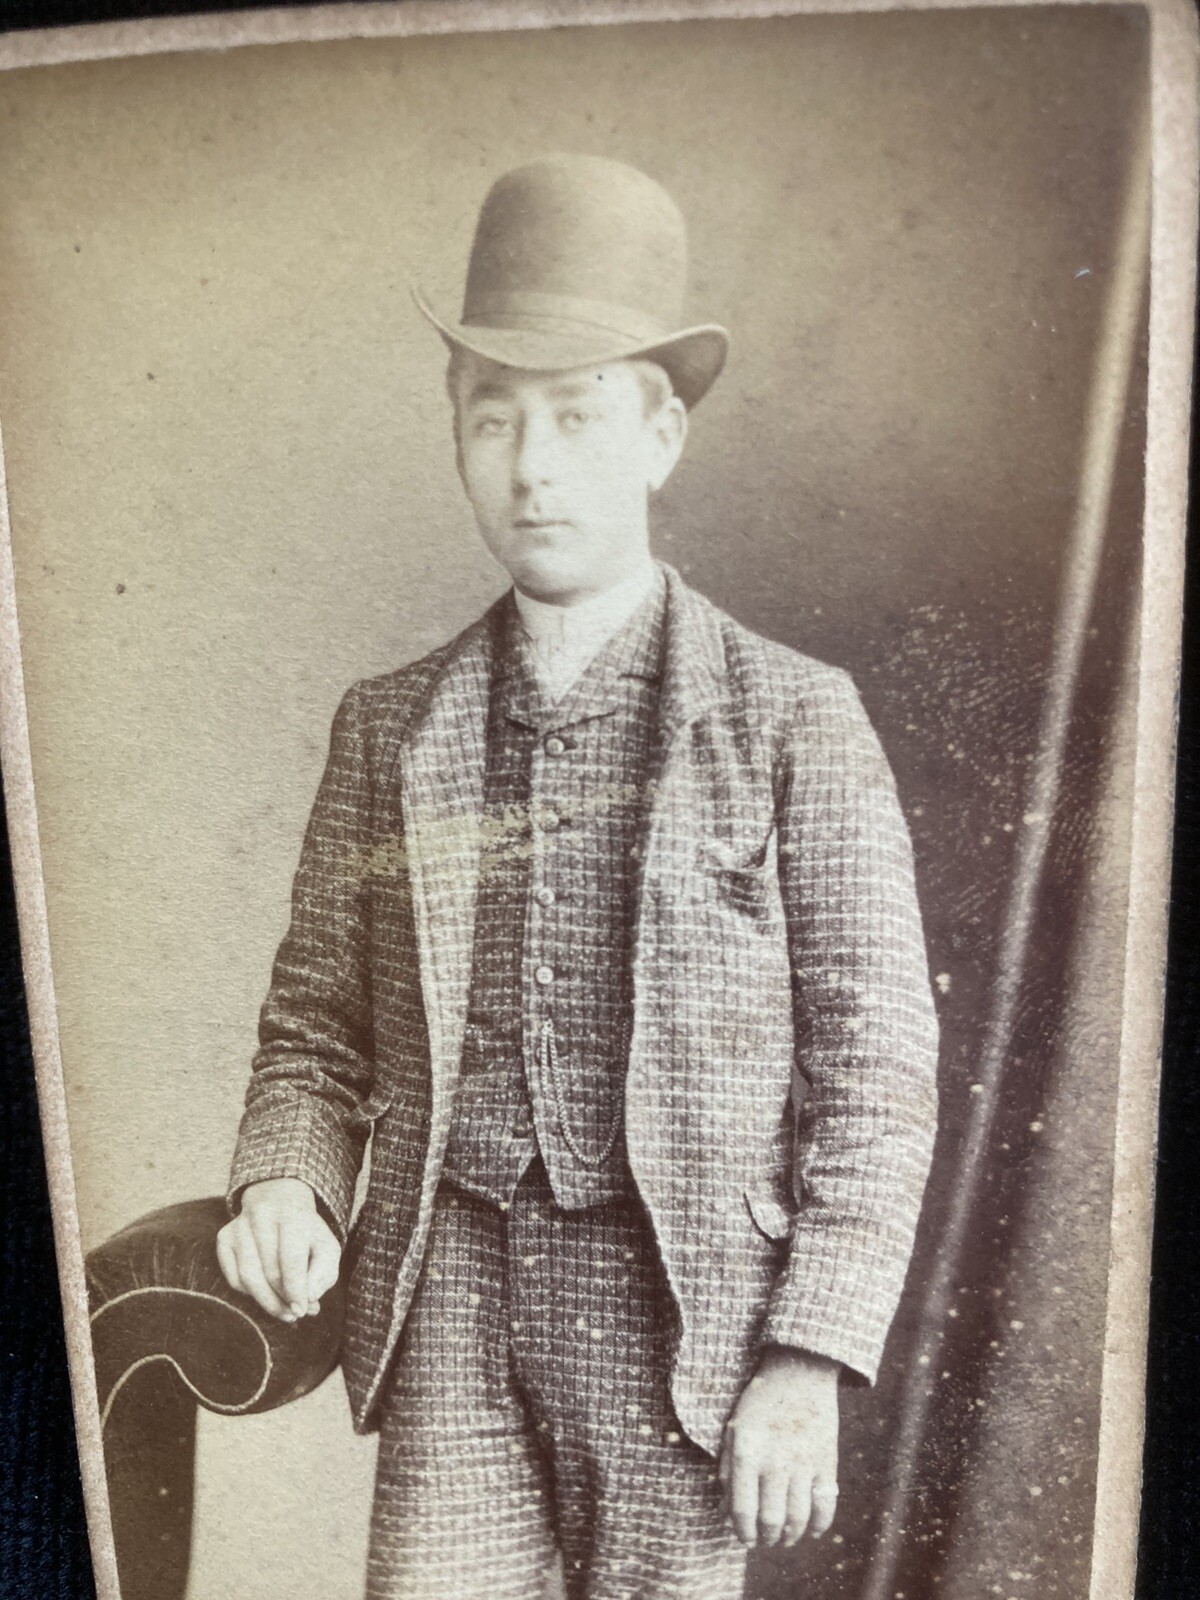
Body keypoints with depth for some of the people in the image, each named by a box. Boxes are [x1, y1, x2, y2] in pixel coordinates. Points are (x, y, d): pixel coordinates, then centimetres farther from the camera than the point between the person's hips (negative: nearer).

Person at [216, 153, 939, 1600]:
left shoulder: (792, 719, -4)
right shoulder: (388, 730, 4)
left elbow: (877, 1068, -4)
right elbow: (319, 1022, 10)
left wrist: (809, 1361, -8)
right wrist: (283, 1183, -8)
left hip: (681, 1303, -1)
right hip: (450, 1295, 2)